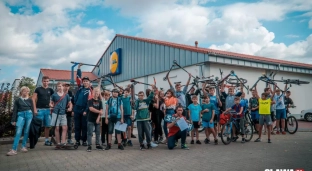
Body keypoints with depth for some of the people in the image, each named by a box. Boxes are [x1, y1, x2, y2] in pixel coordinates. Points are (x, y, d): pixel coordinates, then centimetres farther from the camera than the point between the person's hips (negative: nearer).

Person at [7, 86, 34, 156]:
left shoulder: (30, 100, 12)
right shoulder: (17, 100, 10)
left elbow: (32, 109, 12)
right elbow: (15, 110, 7)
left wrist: (33, 119, 4)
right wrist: (13, 120, 1)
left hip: (29, 114, 1)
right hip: (21, 115, -1)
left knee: (26, 132, 2)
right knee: (18, 132, -12)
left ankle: (23, 147, 11)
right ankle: (14, 149, -15)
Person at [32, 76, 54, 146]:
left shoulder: (50, 90, 10)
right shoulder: (38, 89, 1)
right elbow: (33, 99, -2)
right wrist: (35, 109, -9)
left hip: (47, 109, 3)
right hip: (39, 109, -3)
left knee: (48, 126, 6)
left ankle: (46, 140, 15)